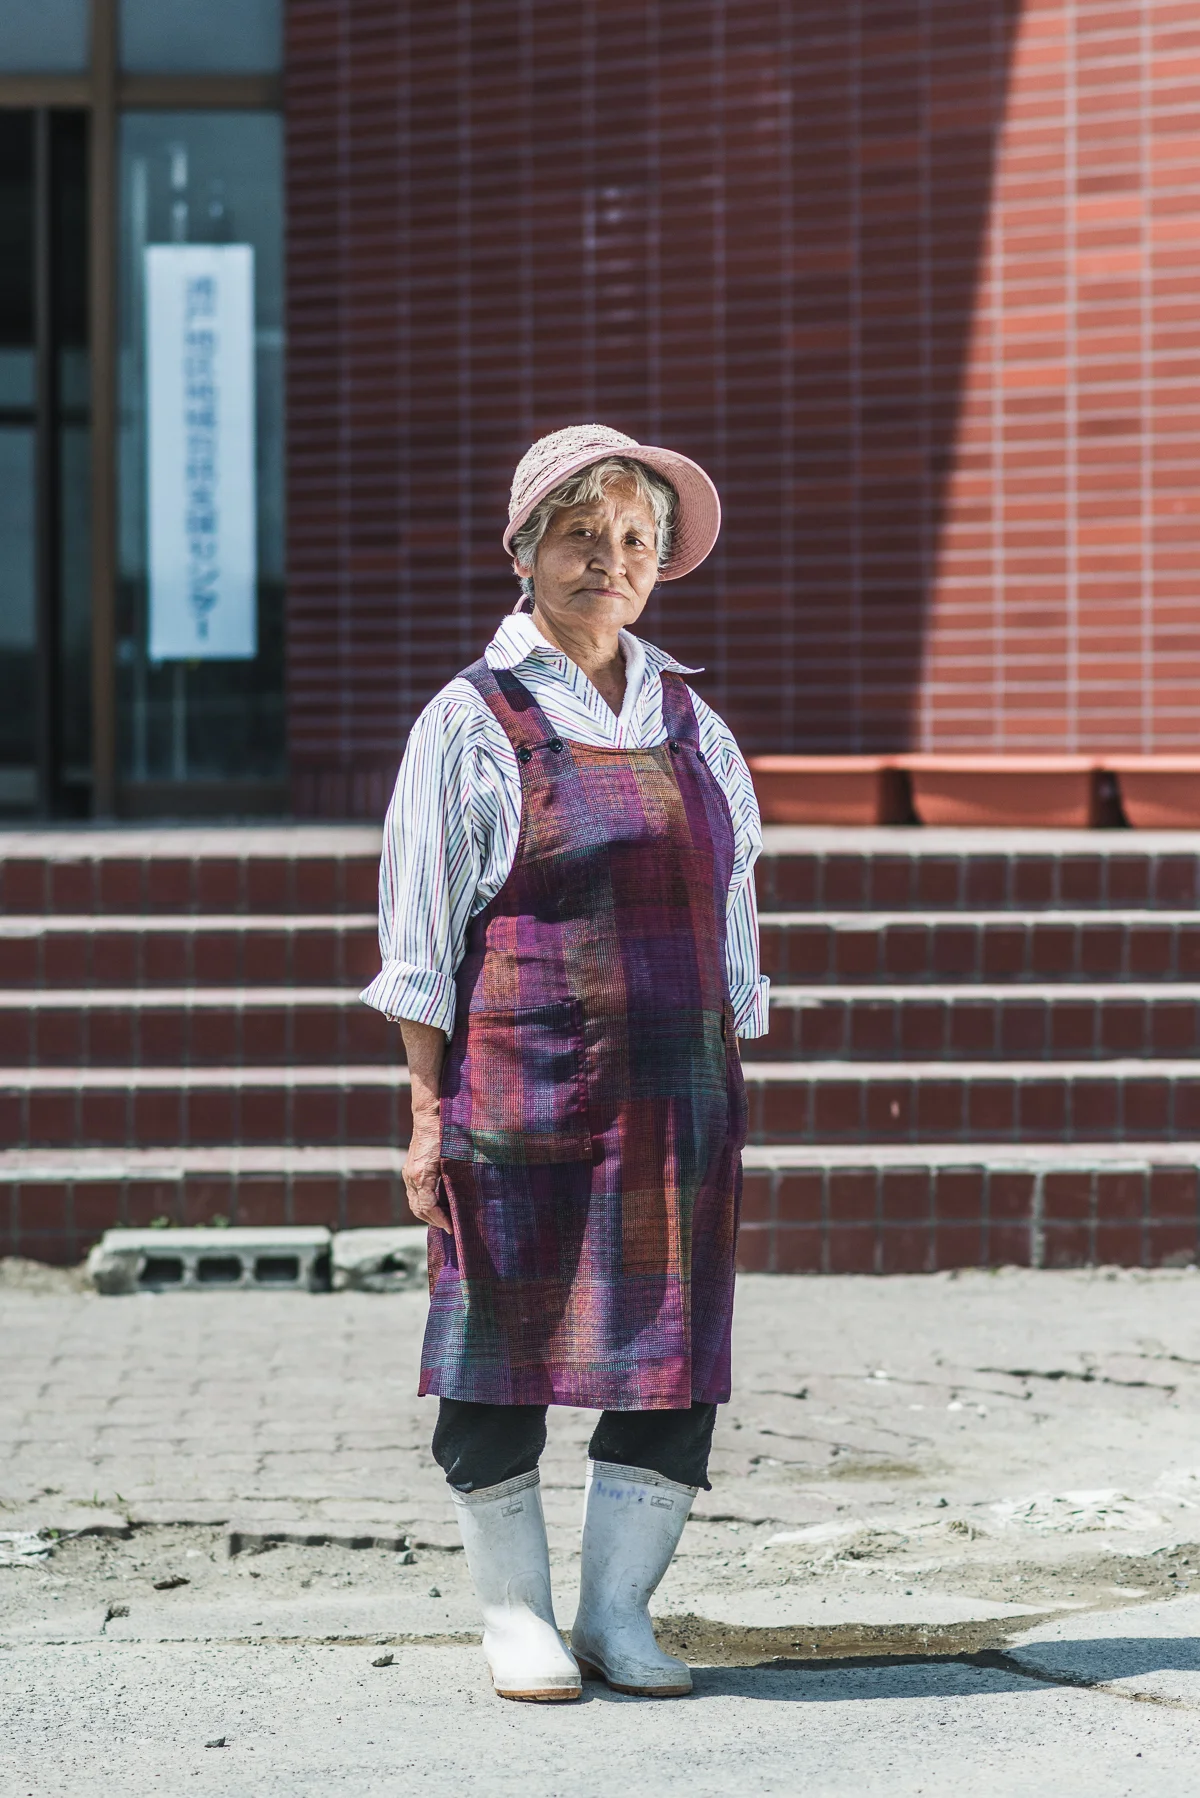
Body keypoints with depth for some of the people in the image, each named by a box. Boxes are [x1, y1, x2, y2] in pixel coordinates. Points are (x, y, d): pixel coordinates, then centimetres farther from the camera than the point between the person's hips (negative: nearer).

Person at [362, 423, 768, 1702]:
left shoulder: (690, 725, 15)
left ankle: (617, 1609, 11)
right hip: (523, 1082, -4)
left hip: (676, 1091, 4)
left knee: (676, 1347, 1)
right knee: (506, 1343, 0)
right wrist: (428, 1107, -7)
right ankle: (513, 1611, 12)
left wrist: (725, 1099, 12)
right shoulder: (474, 722, 0)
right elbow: (420, 933, -1)